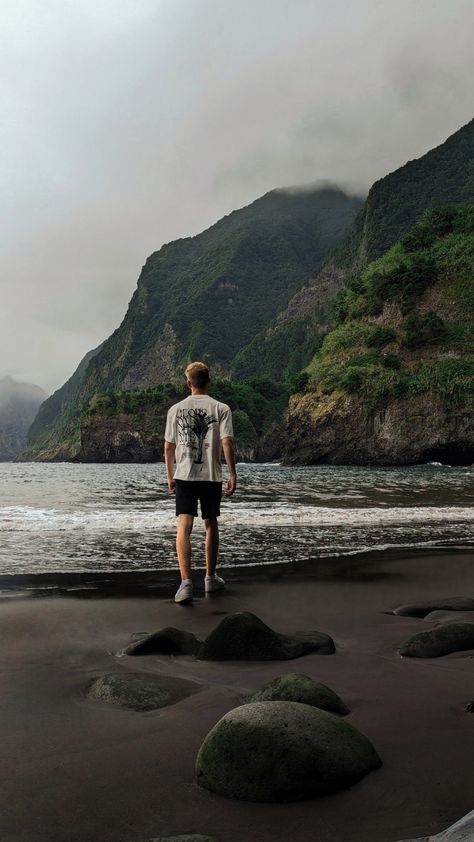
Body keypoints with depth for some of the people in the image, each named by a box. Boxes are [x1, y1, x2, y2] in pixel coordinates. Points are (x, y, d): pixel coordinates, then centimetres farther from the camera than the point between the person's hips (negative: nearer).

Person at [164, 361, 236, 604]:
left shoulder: (175, 409, 5)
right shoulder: (221, 409, -1)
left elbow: (168, 447, 7)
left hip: (184, 475, 0)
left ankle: (186, 583, -18)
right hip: (211, 476, 0)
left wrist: (170, 476, 17)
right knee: (211, 525, 15)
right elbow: (227, 443, -9)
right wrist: (233, 474, -4)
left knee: (184, 527, -5)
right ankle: (211, 578, 28)